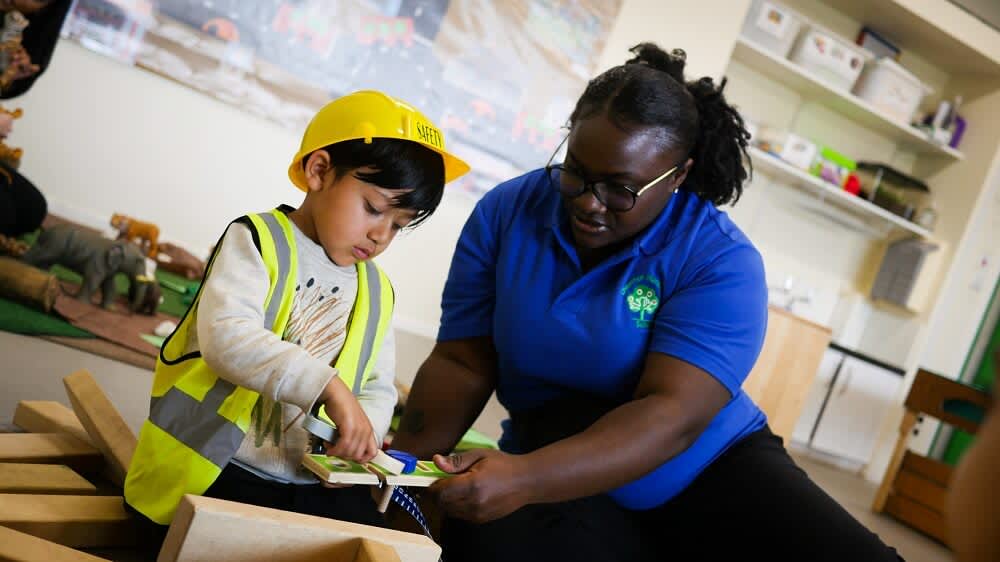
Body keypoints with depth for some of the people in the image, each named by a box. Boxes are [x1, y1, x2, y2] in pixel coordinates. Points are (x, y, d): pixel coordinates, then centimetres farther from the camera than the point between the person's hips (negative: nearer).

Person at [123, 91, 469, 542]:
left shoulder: (377, 294, 14)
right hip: (214, 469, -5)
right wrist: (328, 386, -33)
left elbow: (378, 387, 14)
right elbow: (226, 336, -22)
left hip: (315, 484, 6)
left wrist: (364, 428, -10)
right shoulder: (257, 240, -5)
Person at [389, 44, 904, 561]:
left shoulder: (721, 260, -15)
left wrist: (523, 479, -39)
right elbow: (461, 363, -4)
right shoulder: (505, 214, -6)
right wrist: (407, 461, -23)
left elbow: (673, 415, -26)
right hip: (566, 487, 2)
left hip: (714, 470, -1)